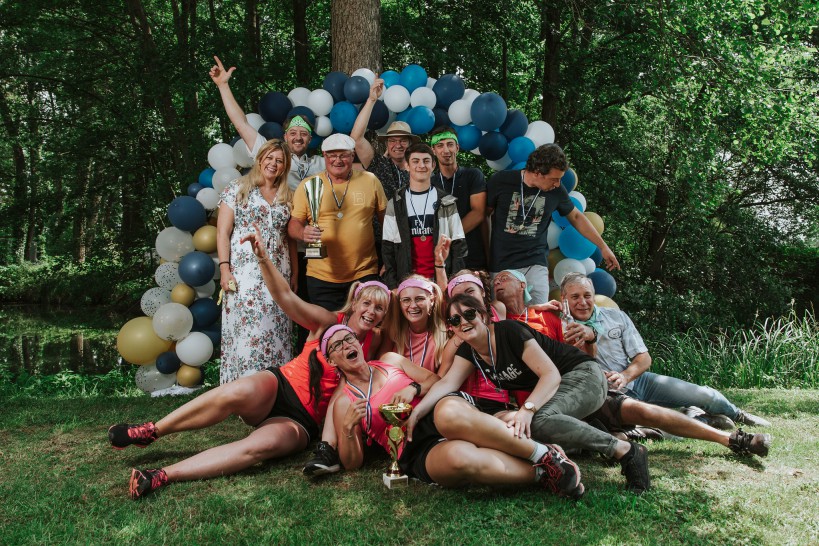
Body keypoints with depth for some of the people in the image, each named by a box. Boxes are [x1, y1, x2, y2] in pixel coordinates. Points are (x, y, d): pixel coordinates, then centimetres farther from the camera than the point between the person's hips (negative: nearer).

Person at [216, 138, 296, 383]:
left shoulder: (287, 197, 14)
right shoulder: (237, 189, 4)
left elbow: (291, 238, 14)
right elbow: (223, 232, -1)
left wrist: (294, 273, 8)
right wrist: (225, 268, -10)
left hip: (277, 273, 3)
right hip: (244, 271, -3)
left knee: (275, 331, 1)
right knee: (245, 329, -8)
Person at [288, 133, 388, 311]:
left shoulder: (370, 181, 3)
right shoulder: (307, 185, 2)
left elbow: (386, 220, 9)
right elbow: (294, 223, 4)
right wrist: (303, 233, -19)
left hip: (364, 275, 0)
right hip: (321, 278, 0)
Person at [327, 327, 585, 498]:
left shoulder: (389, 360, 18)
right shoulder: (343, 403, 11)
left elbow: (435, 380, 16)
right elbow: (352, 463, 7)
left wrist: (413, 388, -5)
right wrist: (348, 427, -12)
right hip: (416, 452, -2)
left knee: (448, 412, -40)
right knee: (458, 456, -41)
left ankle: (545, 455, -28)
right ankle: (543, 473, -24)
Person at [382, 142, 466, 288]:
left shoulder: (447, 202, 6)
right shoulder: (395, 205, 7)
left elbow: (458, 245, 5)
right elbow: (388, 248, 6)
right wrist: (392, 284, -4)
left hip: (442, 278, 0)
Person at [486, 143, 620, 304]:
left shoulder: (556, 190, 1)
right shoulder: (501, 181, -6)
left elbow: (576, 217, 16)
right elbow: (484, 214, 5)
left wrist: (603, 246, 19)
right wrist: (486, 255, 2)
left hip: (535, 265, 1)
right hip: (500, 265, -1)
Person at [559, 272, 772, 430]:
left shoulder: (617, 317, 5)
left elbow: (644, 359, 4)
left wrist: (625, 376, -17)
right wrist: (589, 338, -33)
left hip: (639, 381, 5)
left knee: (705, 395, -4)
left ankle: (738, 415, 30)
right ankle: (706, 422, -1)